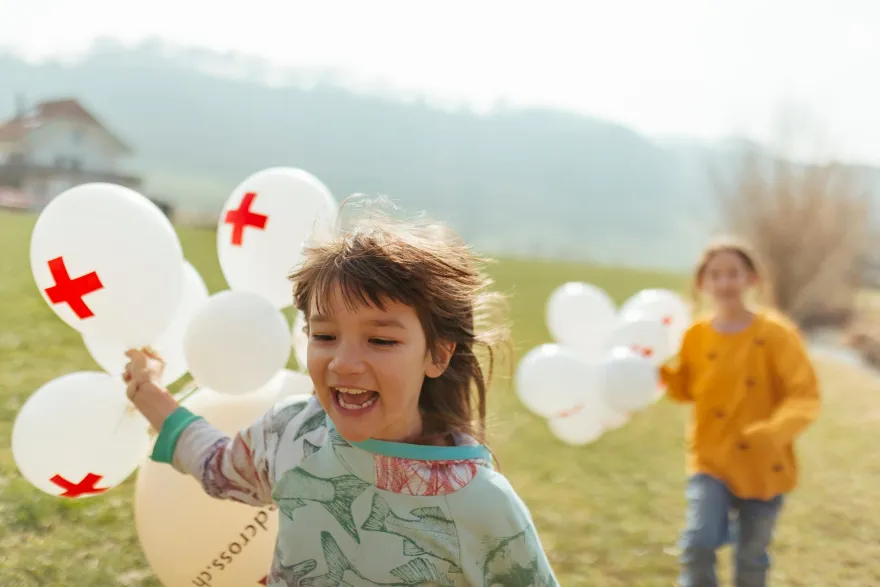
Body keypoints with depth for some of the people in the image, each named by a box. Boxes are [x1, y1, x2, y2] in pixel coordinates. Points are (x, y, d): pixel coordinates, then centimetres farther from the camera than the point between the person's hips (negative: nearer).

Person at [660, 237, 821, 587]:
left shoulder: (775, 333, -13)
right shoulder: (697, 336, -3)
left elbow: (805, 394, -15)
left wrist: (776, 431, -33)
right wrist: (657, 369, -8)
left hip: (764, 465, -1)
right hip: (711, 459, 2)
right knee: (697, 546, -16)